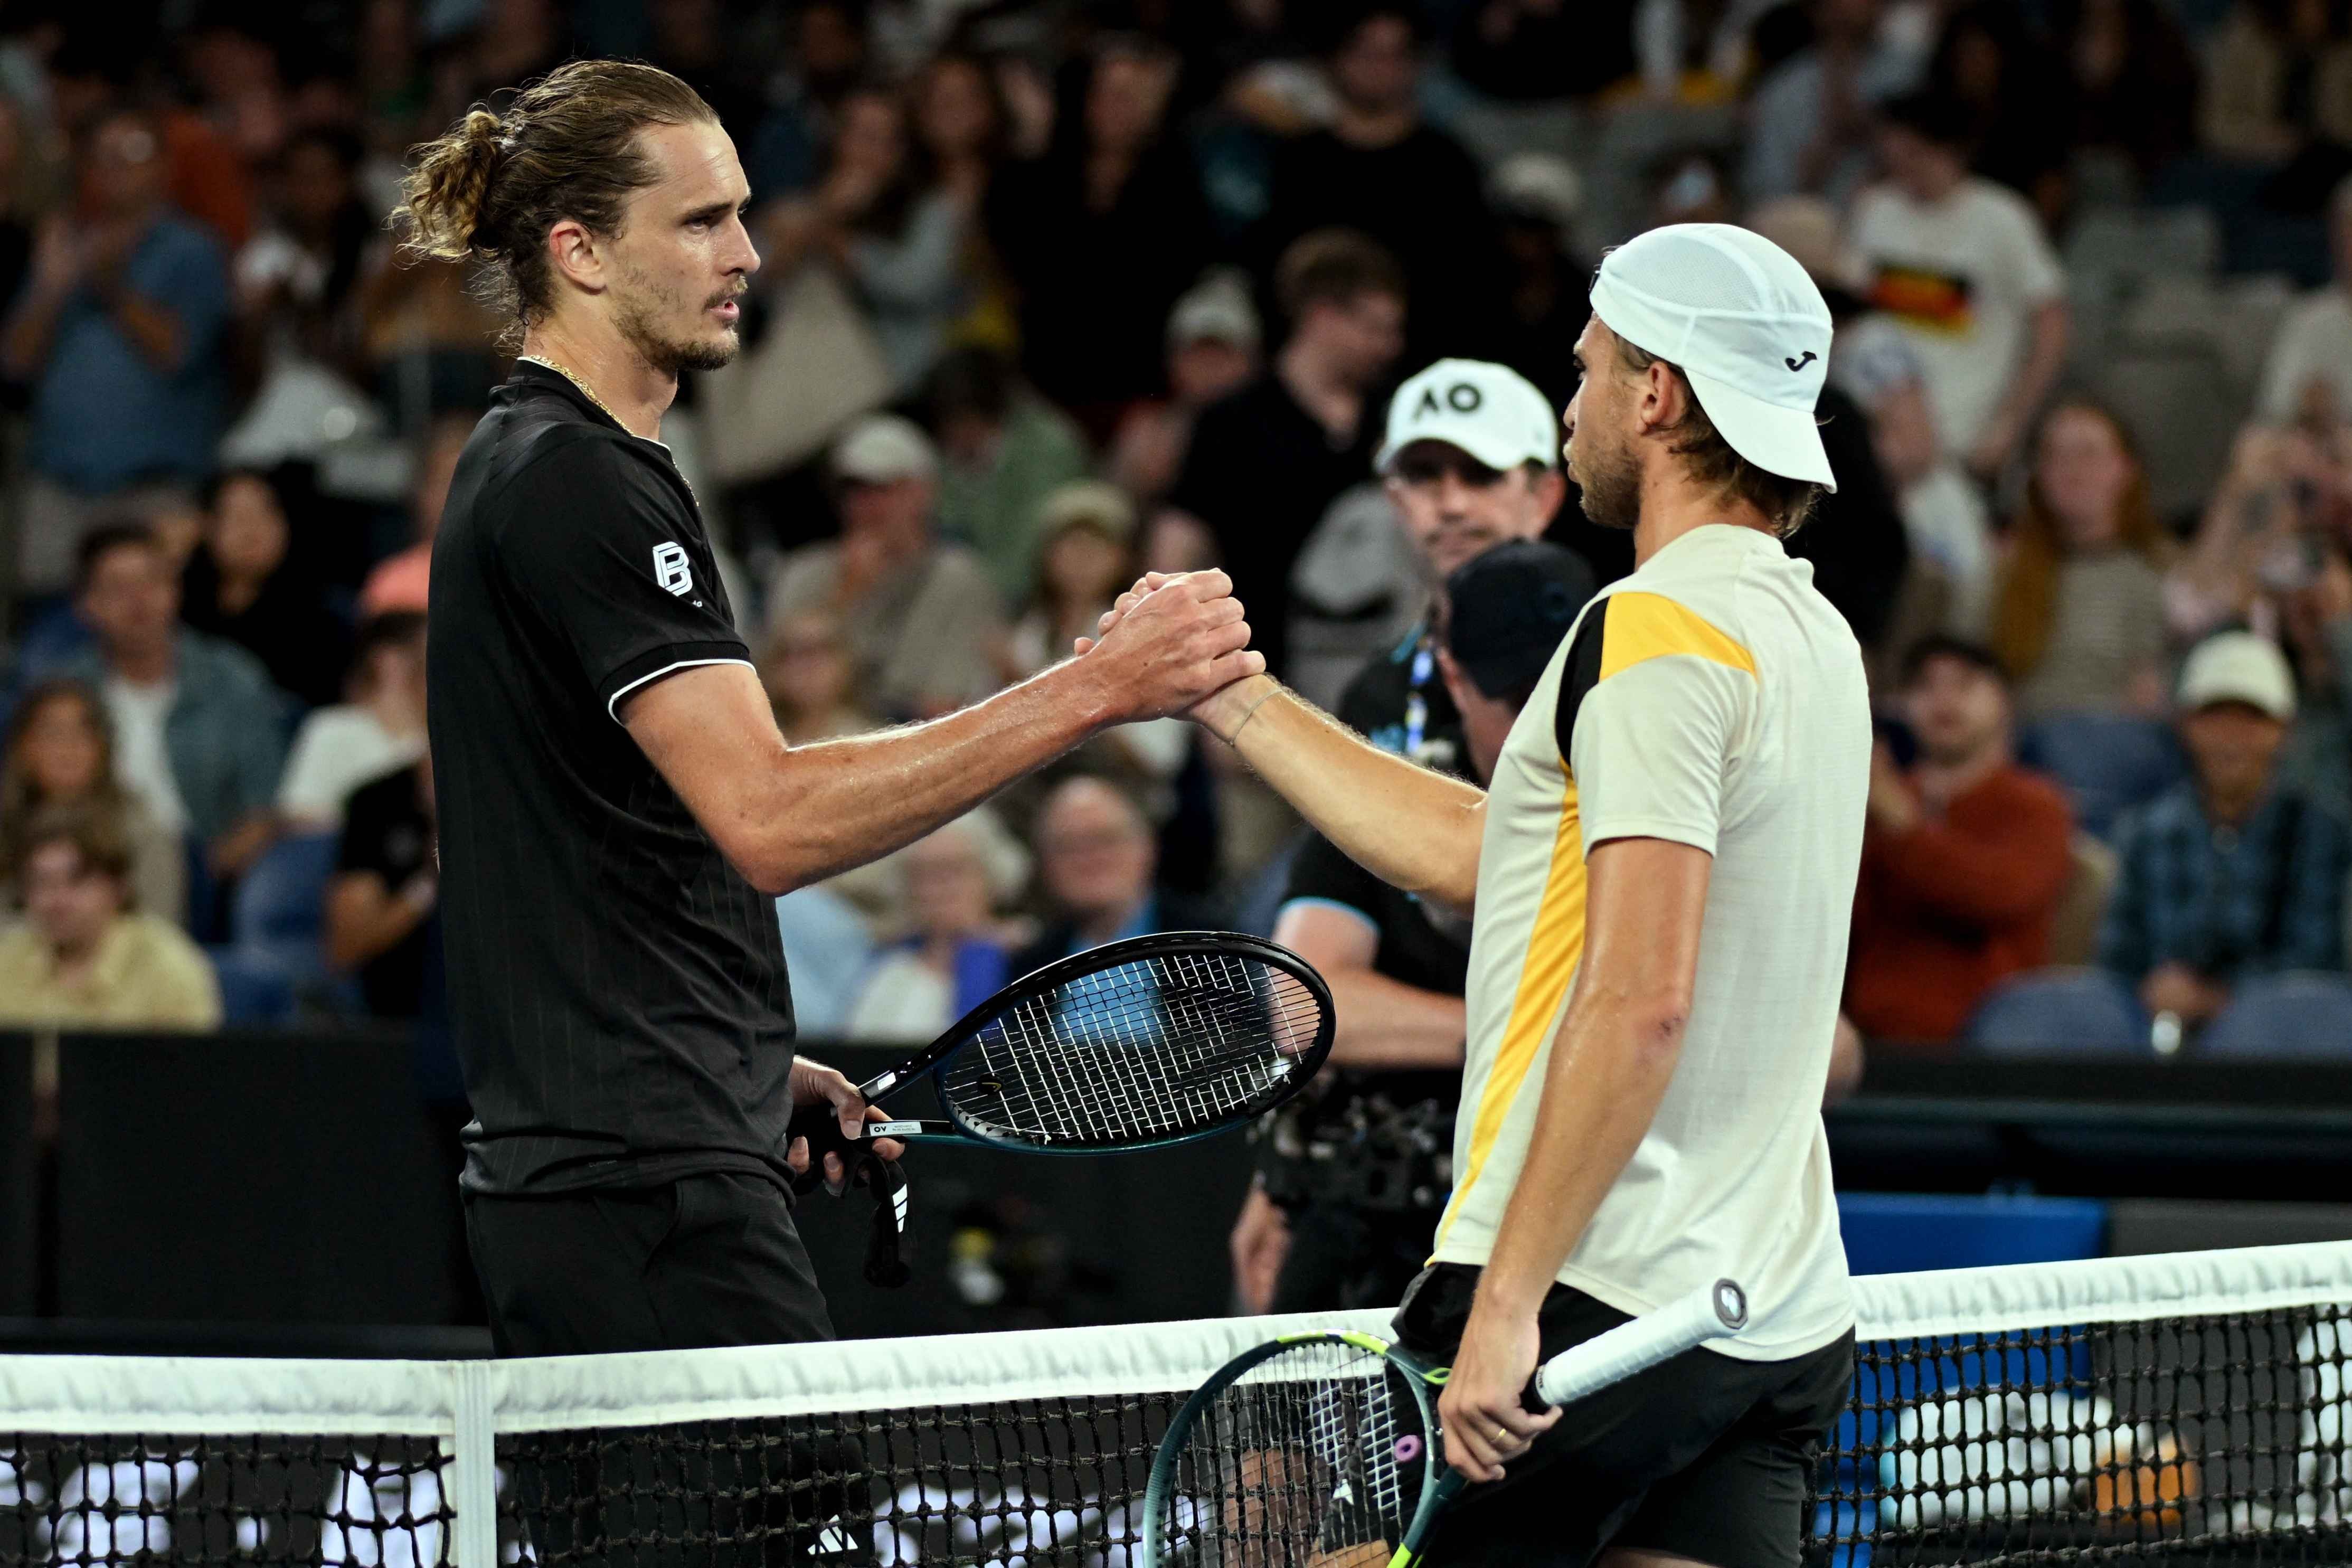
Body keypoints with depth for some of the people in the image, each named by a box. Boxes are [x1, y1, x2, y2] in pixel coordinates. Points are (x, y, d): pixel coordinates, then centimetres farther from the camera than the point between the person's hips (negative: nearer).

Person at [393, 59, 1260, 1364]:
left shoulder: (526, 467, 19)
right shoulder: (579, 484, -14)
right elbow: (769, 818, -24)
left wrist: (749, 1058, 19)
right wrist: (1090, 691, -27)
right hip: (650, 1190, -11)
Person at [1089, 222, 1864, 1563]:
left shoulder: (1657, 630, -13)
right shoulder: (1809, 635, 17)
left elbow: (1640, 1001, -22)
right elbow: (1471, 852, 24)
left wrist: (1509, 1301, -22)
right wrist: (1226, 694, 28)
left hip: (1597, 1301, -8)